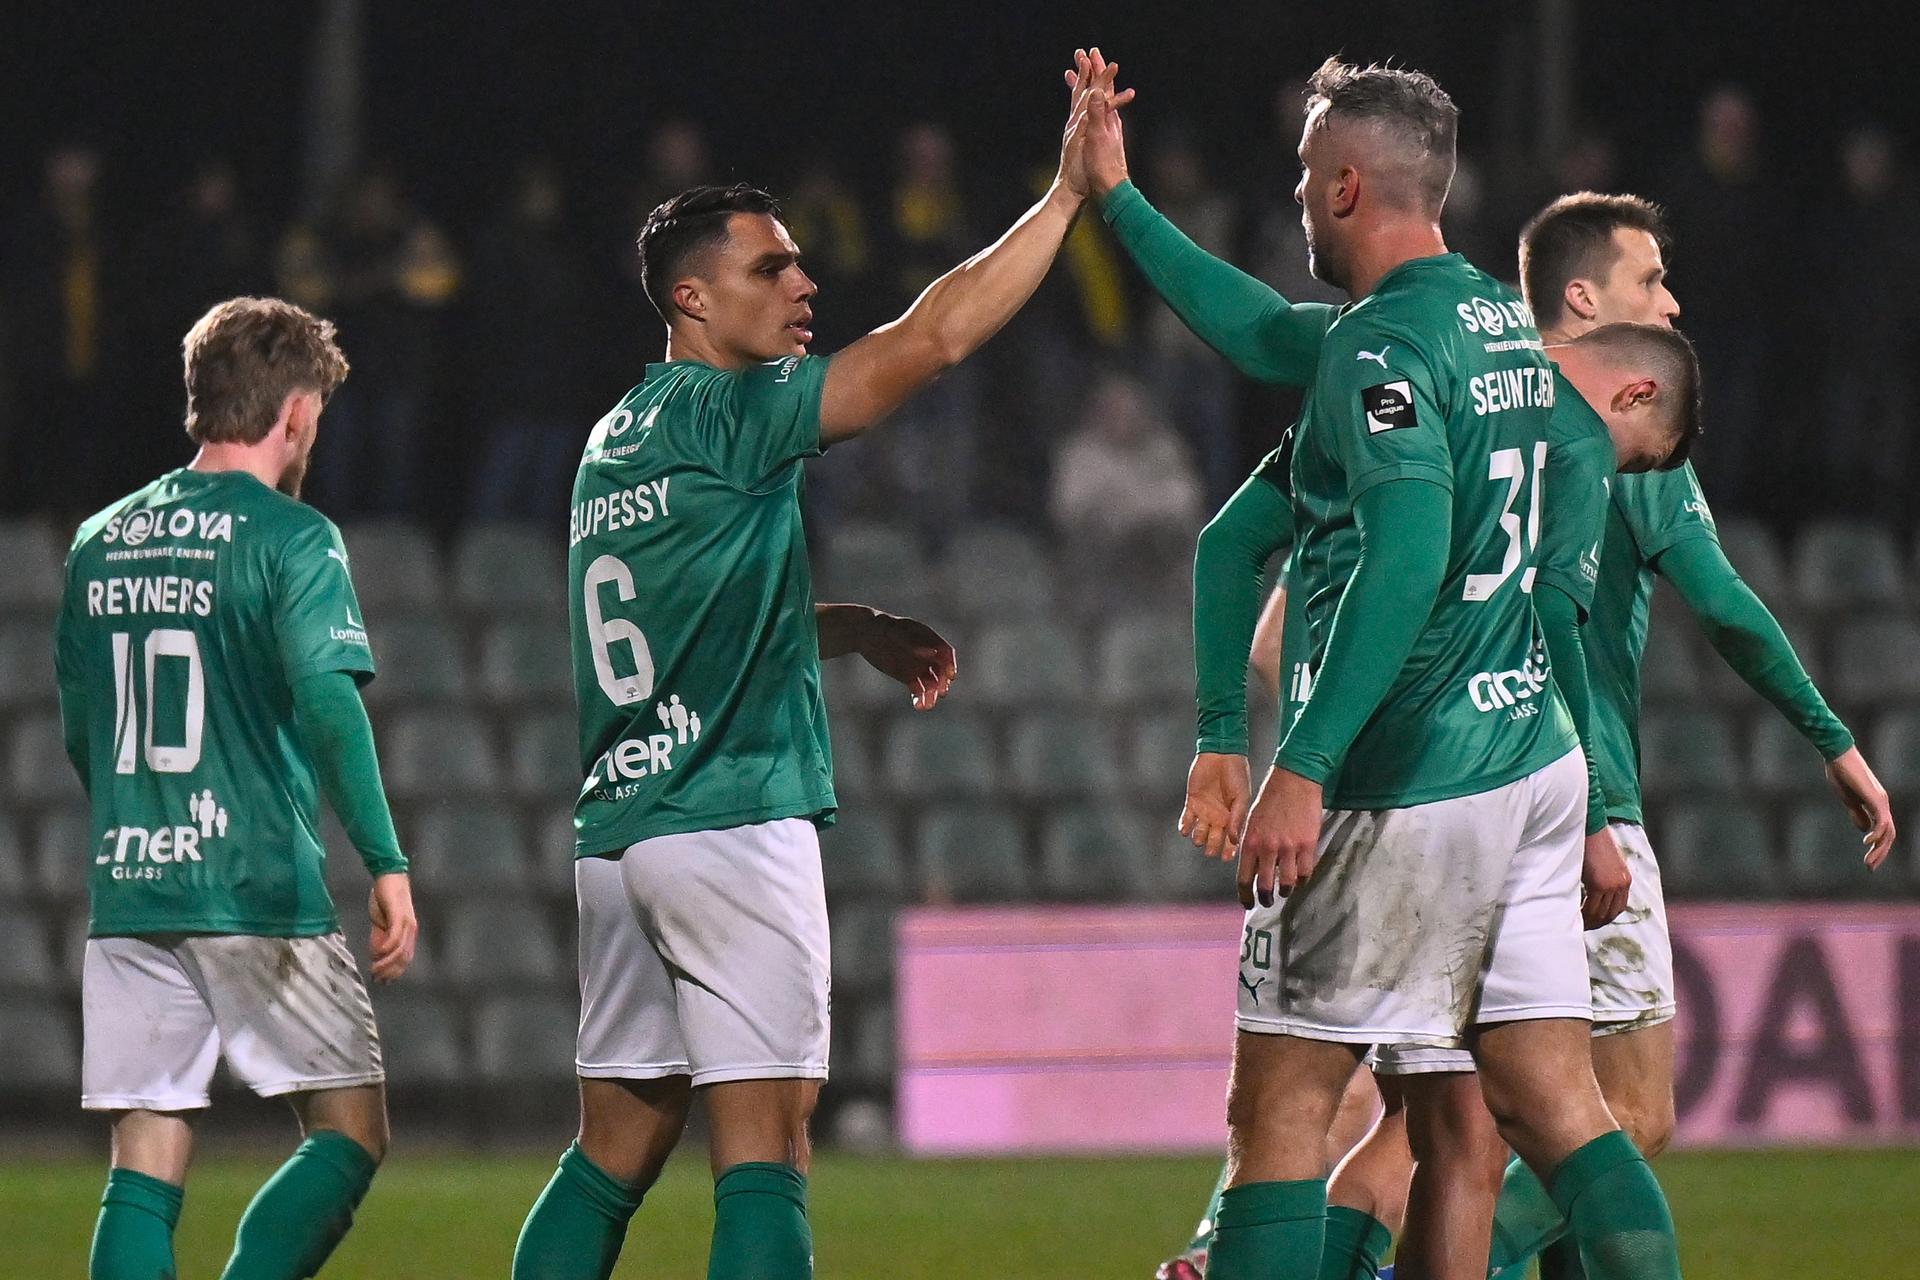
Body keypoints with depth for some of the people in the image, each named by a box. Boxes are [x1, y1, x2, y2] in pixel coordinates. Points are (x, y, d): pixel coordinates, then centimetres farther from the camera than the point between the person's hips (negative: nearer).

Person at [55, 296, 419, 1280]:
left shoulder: (98, 542, 13)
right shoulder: (289, 537, -5)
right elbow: (328, 701, -18)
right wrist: (386, 864, -19)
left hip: (126, 893, 5)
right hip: (260, 891, -5)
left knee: (145, 1171, 5)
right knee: (350, 1134, 5)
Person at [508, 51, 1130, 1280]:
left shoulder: (618, 443, 17)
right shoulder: (729, 413, -8)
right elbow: (931, 338, -15)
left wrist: (860, 629, 23)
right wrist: (1071, 190, -10)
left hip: (615, 831, 8)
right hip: (733, 823, -8)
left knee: (618, 1145, 11)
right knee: (767, 1144, -8)